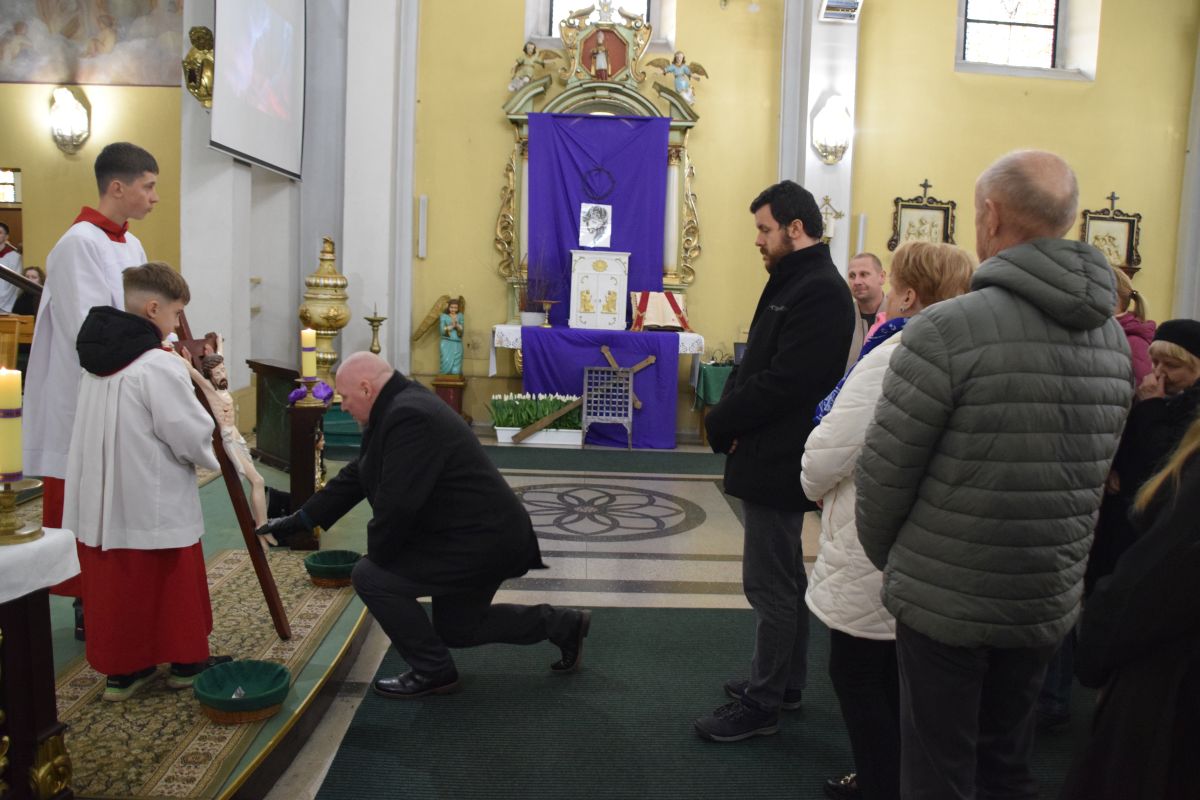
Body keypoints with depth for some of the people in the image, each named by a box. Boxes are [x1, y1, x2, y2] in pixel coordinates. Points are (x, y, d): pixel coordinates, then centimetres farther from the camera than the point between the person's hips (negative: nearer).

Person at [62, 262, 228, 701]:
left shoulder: (97, 360, 5)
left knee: (112, 583, 14)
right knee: (172, 584, 10)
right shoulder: (160, 366, -20)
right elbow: (192, 435, -19)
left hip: (99, 500, 7)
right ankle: (187, 661, 24)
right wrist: (213, 458, 2)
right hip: (154, 504, -7)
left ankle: (120, 668, 24)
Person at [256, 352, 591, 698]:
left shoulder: (409, 416, -25)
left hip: (480, 543, -11)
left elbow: (397, 504, -27)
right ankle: (562, 623, 31)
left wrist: (375, 556, -9)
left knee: (370, 577, -10)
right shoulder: (397, 408, 9)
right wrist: (299, 520, 15)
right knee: (456, 628, 23)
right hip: (484, 536, 11)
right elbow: (355, 476, 16)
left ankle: (433, 671, 5)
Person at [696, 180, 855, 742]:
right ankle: (783, 682, 34)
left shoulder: (818, 291, -18)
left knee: (770, 584, -1)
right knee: (784, 577, 19)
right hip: (773, 457, 11)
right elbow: (755, 364, 14)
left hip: (778, 461, -11)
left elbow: (785, 381, -25)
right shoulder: (793, 282, 15)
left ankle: (761, 704, 12)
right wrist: (731, 417, -3)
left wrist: (721, 424, -14)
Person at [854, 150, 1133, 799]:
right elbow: (1094, 474, 8)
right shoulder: (1112, 338, 2)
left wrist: (885, 556, 3)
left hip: (944, 600, -6)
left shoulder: (948, 329, -19)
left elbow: (884, 470, -15)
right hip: (1049, 602, 6)